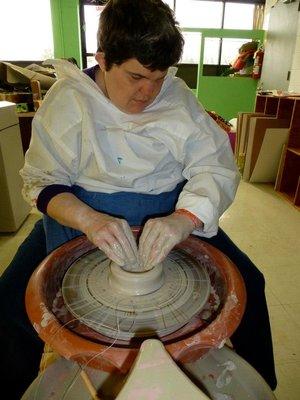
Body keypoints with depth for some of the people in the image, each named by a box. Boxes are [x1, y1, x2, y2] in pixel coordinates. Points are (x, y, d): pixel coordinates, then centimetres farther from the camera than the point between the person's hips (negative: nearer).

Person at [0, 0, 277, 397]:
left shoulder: (178, 97, -4)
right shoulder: (67, 99, -7)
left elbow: (216, 167, -10)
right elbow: (42, 181, -10)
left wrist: (184, 219, -31)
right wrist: (90, 220, -31)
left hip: (172, 212, 2)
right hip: (81, 213, 0)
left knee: (247, 283, -7)